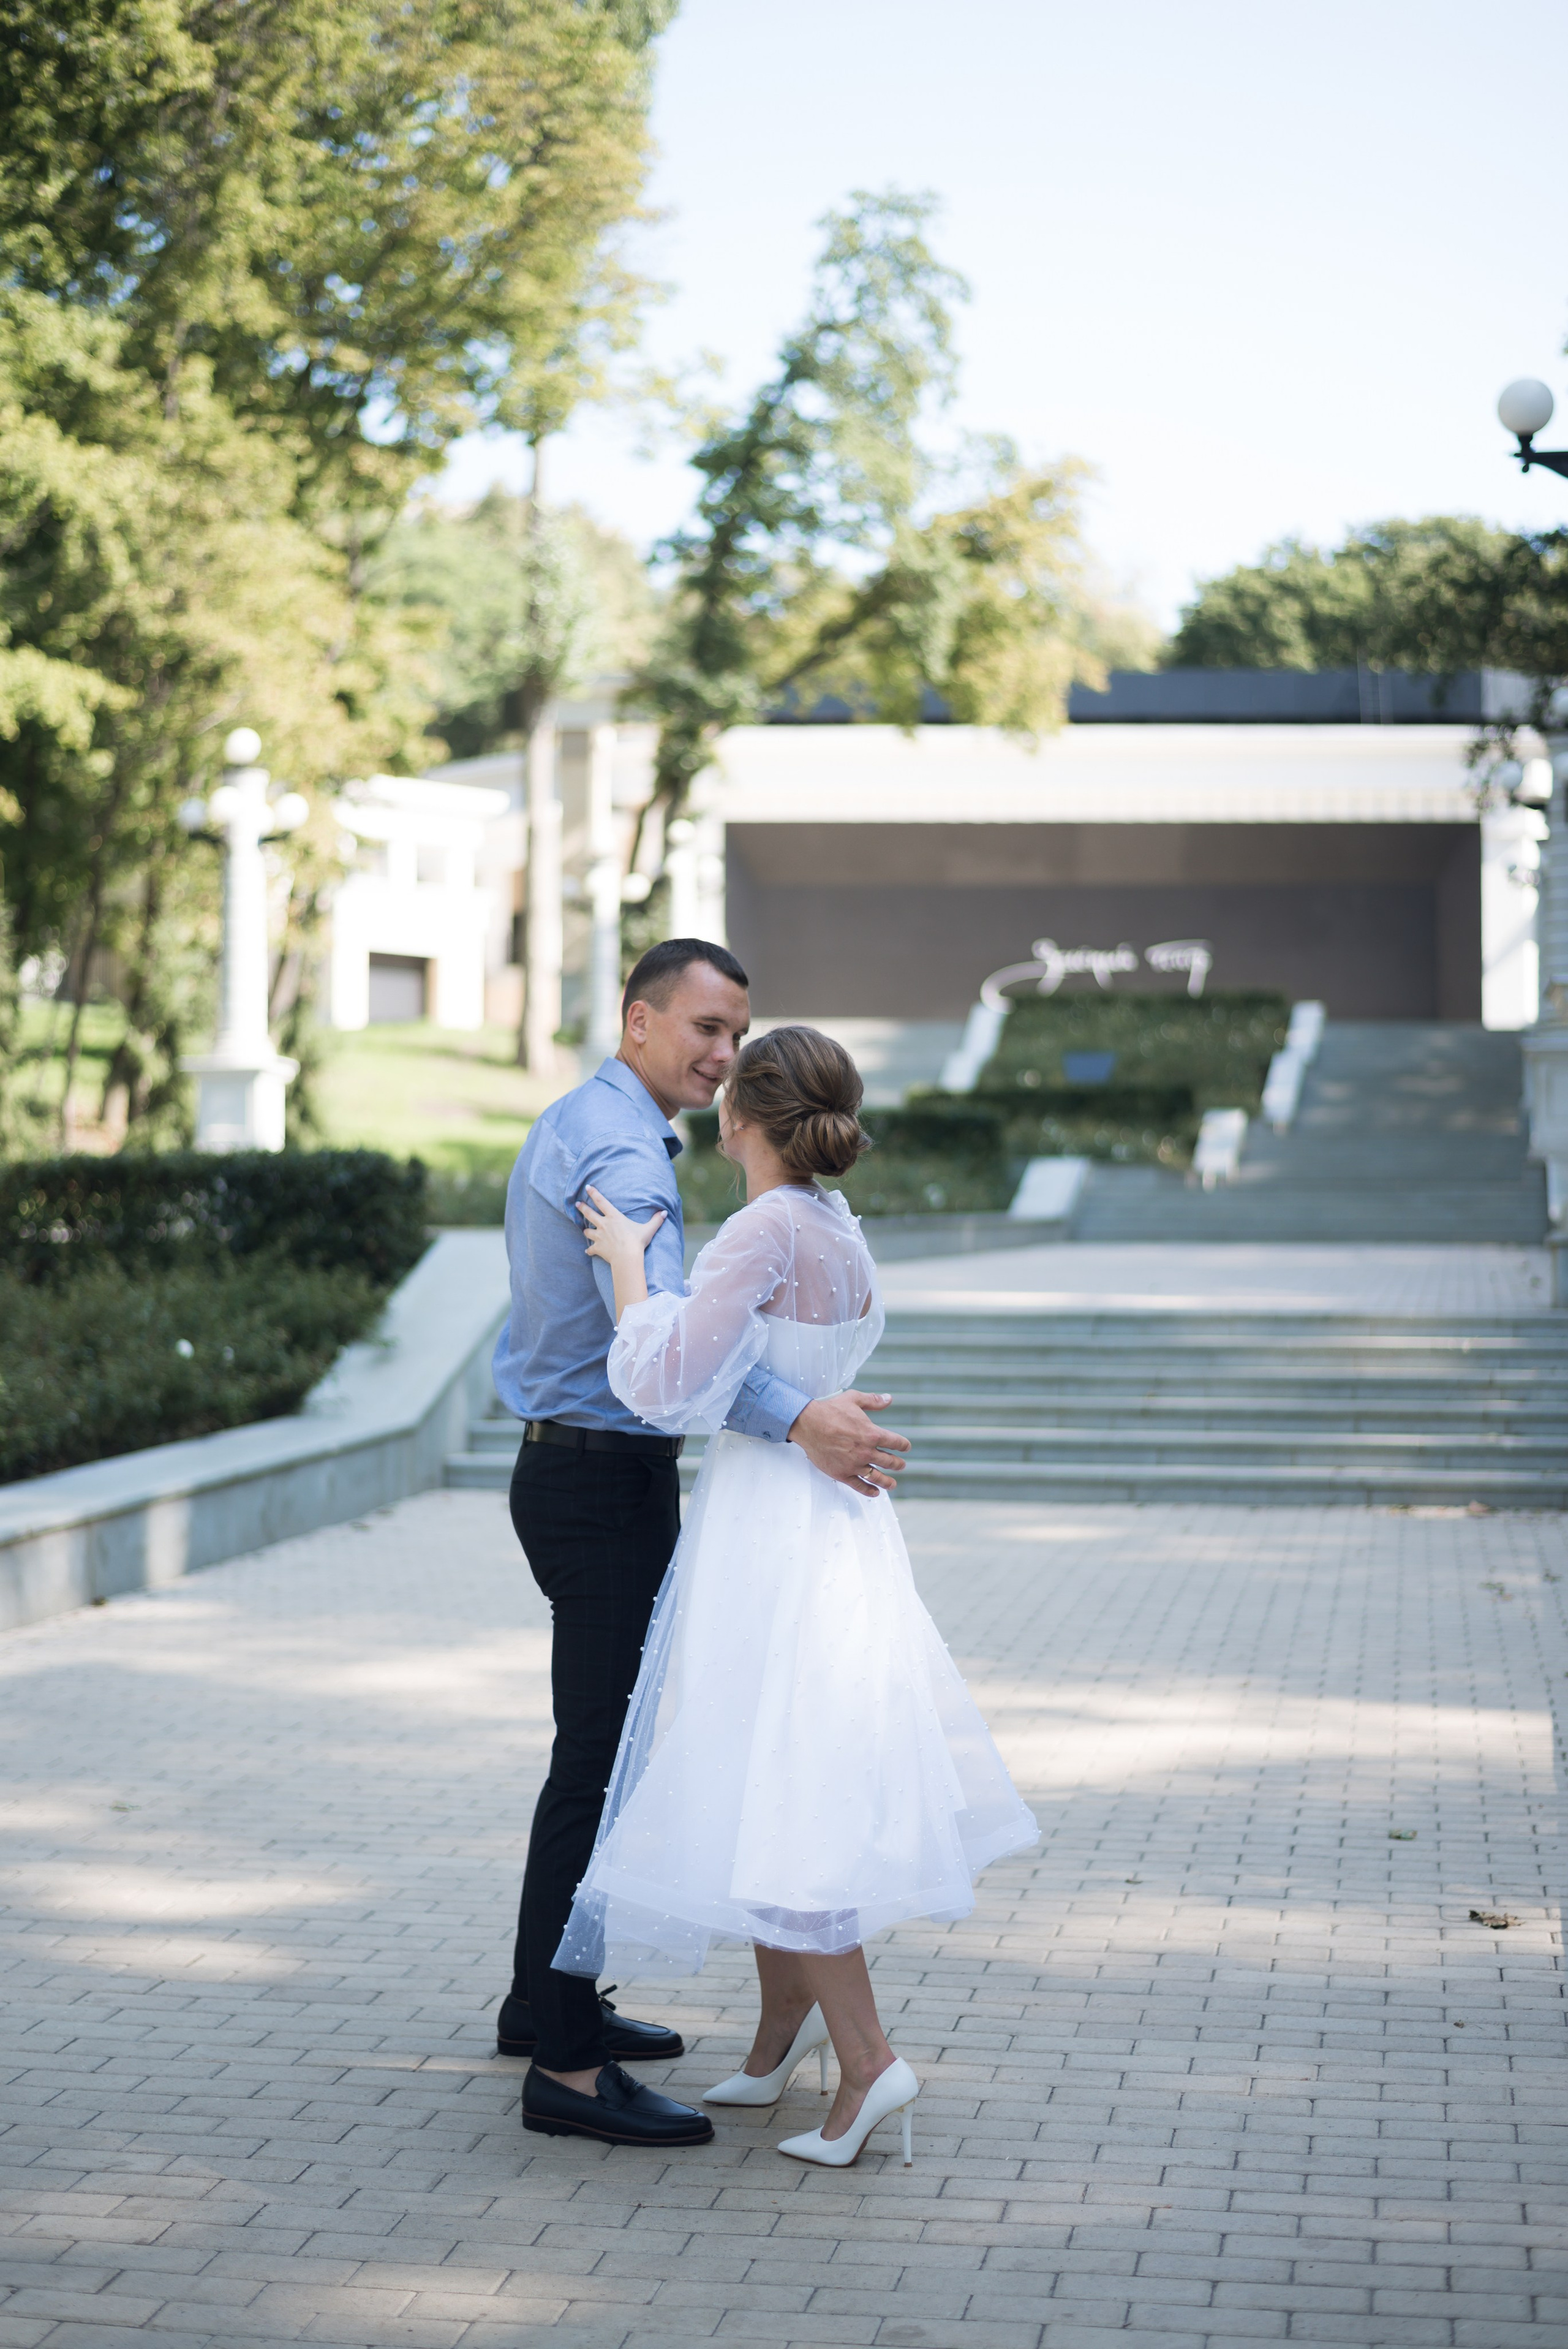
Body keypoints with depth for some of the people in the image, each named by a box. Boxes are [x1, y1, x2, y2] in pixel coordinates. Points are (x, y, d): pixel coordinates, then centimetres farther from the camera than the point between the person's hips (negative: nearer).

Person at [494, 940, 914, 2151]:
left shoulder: (570, 1128, 16)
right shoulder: (620, 1152, -18)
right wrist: (797, 1419, -42)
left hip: (578, 1468, 11)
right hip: (605, 1477, -11)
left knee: (598, 1747, 20)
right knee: (603, 1761, -9)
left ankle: (548, 2001, 31)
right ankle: (567, 2066, -7)